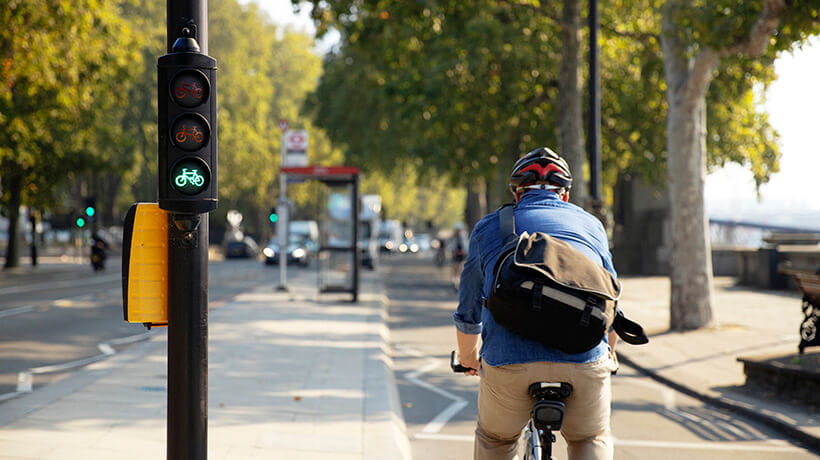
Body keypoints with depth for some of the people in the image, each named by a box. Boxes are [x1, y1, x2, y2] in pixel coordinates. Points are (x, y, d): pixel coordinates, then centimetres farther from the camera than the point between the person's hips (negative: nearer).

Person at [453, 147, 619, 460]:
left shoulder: (488, 228, 21)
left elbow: (467, 314, 28)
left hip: (508, 360, -1)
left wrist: (468, 360, 47)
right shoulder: (590, 225, 24)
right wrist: (609, 355, 52)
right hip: (584, 360, 1)